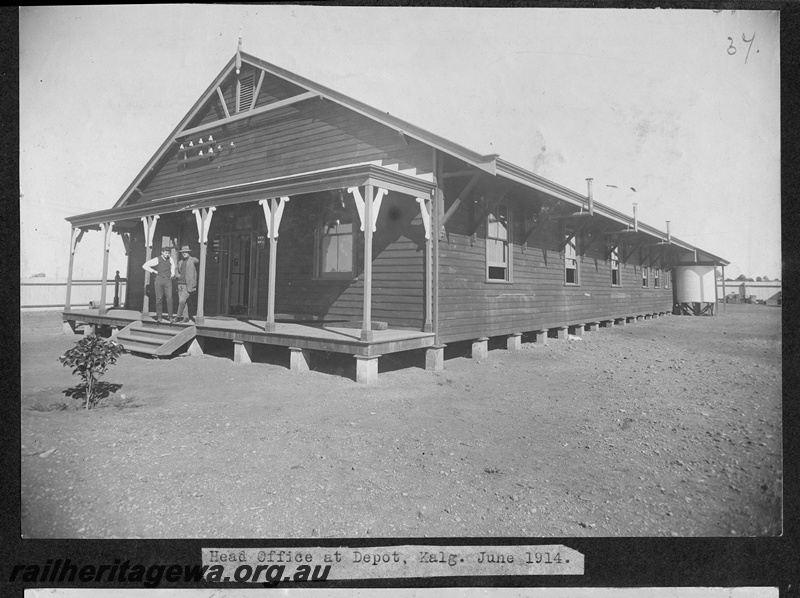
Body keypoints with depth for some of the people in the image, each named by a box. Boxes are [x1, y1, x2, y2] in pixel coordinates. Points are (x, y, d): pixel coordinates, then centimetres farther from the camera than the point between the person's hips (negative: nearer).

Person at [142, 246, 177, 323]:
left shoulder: (170, 258, 5)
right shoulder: (157, 260, -6)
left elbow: (172, 265, 31)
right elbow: (144, 266, -4)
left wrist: (172, 272, 18)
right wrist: (154, 271, -3)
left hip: (168, 280, 2)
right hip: (159, 280, -2)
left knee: (169, 298, -9)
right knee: (159, 299, 2)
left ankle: (170, 317, -8)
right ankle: (159, 317, 11)